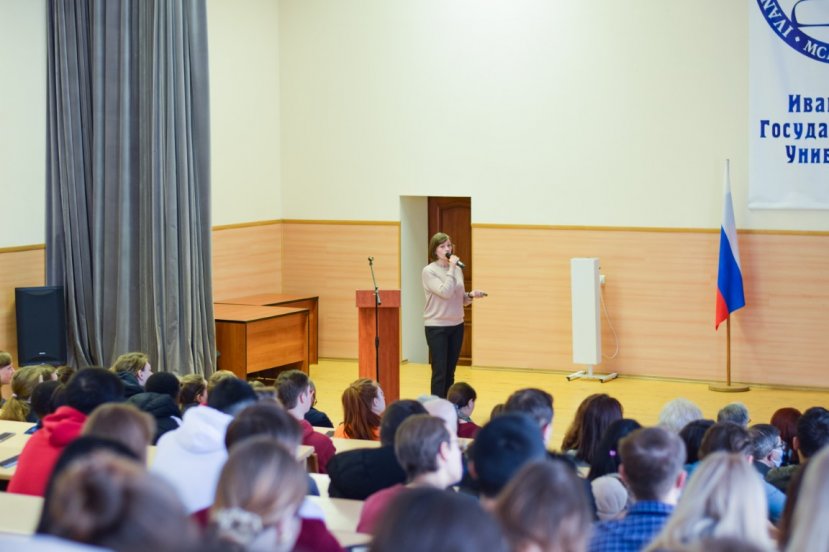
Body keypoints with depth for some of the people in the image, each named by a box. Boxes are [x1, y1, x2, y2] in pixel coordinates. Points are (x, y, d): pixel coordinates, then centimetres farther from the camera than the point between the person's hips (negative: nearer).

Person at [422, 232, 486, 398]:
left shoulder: (457, 270, 7)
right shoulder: (429, 271, -9)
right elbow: (445, 293, -23)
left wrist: (471, 295, -7)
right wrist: (451, 269, -19)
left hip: (456, 326, 6)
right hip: (436, 327, -6)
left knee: (450, 372, 10)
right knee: (439, 372, -6)